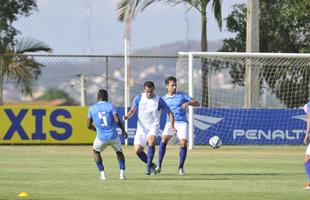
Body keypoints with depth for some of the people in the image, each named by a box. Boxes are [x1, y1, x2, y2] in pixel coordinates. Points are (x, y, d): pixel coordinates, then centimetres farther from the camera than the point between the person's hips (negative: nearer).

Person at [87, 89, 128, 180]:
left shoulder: (91, 109, 3)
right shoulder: (111, 105, -4)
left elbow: (89, 126, 6)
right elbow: (117, 120, -13)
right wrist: (123, 130, 2)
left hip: (101, 137, 0)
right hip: (113, 136, 0)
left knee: (96, 151, 29)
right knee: (119, 152, 25)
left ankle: (102, 173, 16)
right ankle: (122, 173, 7)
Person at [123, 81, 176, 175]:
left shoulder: (159, 100, -5)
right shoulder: (138, 98, -1)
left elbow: (169, 113, 1)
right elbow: (132, 110, 4)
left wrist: (172, 126, -13)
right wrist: (127, 116, -19)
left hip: (153, 127, -3)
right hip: (141, 127, 3)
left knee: (151, 141, -33)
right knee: (137, 150, -9)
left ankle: (148, 166, -22)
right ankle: (151, 165, 16)